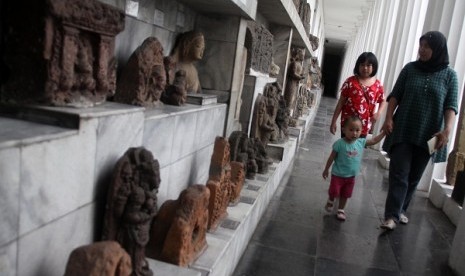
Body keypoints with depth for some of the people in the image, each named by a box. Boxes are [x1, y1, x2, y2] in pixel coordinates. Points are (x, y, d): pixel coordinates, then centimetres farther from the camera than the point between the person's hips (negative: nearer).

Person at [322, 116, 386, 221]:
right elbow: (331, 158, -11)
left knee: (345, 195, 15)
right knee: (334, 192, 4)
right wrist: (326, 170, -3)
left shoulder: (361, 142, -8)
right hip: (338, 175, -4)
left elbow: (374, 140, 4)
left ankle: (341, 210, 34)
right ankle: (330, 201, 36)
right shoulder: (339, 143, -20)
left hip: (351, 176, 4)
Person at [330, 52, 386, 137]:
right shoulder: (350, 81, -5)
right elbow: (341, 102, -1)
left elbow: (383, 101, 16)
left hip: (364, 125, 2)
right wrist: (333, 122, -3)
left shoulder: (377, 84, 1)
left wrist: (378, 113, -5)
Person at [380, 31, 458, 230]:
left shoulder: (449, 75, 1)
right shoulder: (410, 69, 4)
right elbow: (395, 95, 4)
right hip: (403, 131, 0)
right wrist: (389, 118, -8)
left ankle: (401, 210, 25)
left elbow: (451, 106, -3)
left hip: (428, 135, 1)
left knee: (414, 176, 10)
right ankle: (391, 215, -5)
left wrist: (447, 130, -17)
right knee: (399, 174, -6)